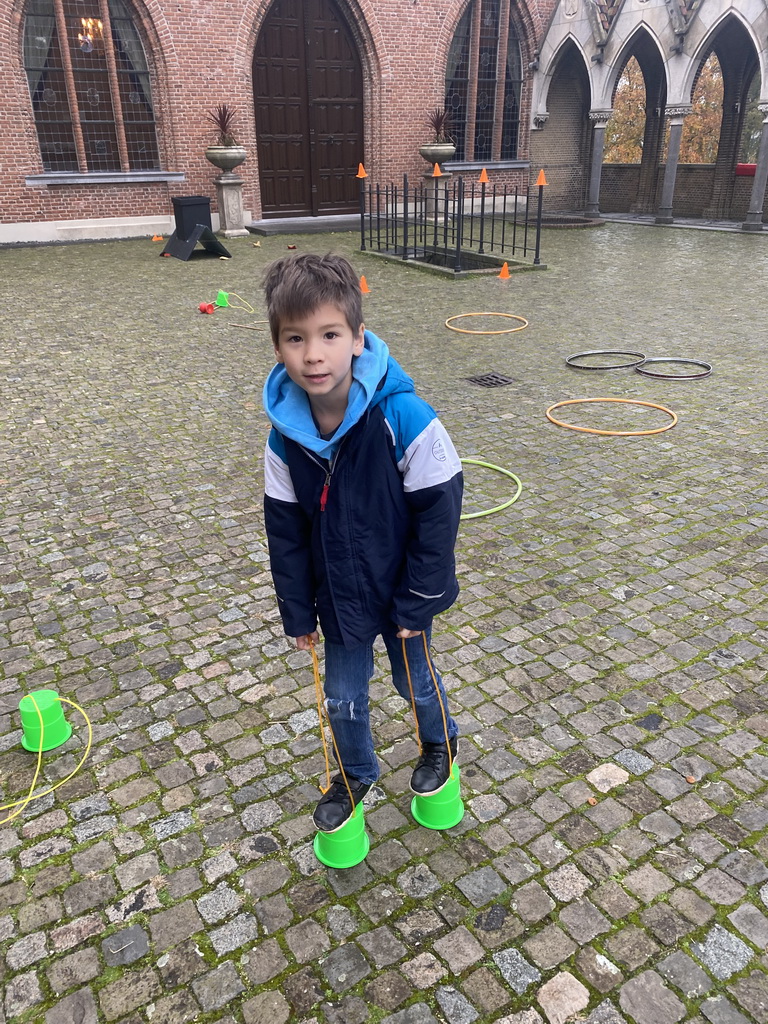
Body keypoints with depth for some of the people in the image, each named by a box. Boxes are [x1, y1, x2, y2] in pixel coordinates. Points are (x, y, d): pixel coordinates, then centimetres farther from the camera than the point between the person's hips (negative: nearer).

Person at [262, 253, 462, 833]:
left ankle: (440, 744, 55)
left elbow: (438, 512, -20)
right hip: (339, 598, 3)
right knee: (342, 697, 18)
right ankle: (356, 774, 47)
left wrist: (417, 603, -14)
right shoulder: (285, 434, -14)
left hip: (401, 593, -3)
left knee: (415, 680, 22)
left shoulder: (404, 418, -28)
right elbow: (285, 528, -2)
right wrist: (297, 611, 2)